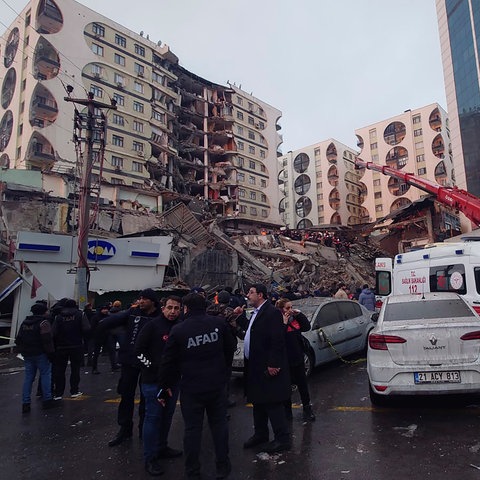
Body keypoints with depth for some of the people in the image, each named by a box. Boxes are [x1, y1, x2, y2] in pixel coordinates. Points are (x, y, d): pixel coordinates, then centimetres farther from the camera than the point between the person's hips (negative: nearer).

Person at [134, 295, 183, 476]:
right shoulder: (152, 325, -12)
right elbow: (139, 349, -12)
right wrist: (152, 367, -12)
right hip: (153, 380, -5)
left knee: (167, 415, 17)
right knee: (153, 417, 2)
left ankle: (162, 447, 34)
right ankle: (150, 458, 15)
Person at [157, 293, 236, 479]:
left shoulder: (178, 330, -12)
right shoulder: (219, 323, -6)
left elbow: (169, 361, -5)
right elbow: (230, 348, 6)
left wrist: (165, 385, 8)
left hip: (191, 387, -2)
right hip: (217, 384, 2)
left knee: (192, 428, 12)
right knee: (219, 424, 17)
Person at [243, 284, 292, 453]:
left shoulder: (272, 312, -17)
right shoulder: (256, 313, 13)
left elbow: (277, 341, -22)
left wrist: (273, 364, -22)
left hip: (268, 368, -10)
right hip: (255, 367, 10)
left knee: (273, 404, 1)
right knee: (258, 402, 19)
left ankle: (283, 439, 15)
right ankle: (260, 434, 34)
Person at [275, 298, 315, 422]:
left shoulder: (295, 318, 5)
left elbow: (307, 327, 2)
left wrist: (299, 314, -6)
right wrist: (284, 323, -27)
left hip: (297, 357, 5)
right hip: (285, 359, -5)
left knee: (302, 384, 13)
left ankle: (307, 408, 27)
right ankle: (287, 410, 26)